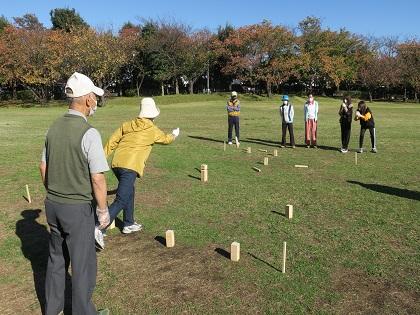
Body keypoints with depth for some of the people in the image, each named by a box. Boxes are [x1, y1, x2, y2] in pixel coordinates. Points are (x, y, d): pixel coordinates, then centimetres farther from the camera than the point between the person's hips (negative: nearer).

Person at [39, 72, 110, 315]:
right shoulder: (89, 133, -21)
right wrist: (103, 210, -9)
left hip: (53, 204, 7)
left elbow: (43, 168, 10)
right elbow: (97, 179, -21)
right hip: (78, 208, -7)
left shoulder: (54, 127, 2)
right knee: (83, 263, 9)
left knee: (56, 258, 22)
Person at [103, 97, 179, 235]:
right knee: (121, 201, -8)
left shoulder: (127, 125, 16)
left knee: (129, 192, 26)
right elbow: (166, 139, 26)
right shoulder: (153, 130, 6)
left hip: (116, 164, 7)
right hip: (130, 167, -7)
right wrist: (174, 134, 47)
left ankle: (129, 224, 35)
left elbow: (112, 141, 11)